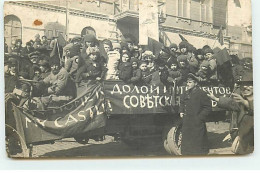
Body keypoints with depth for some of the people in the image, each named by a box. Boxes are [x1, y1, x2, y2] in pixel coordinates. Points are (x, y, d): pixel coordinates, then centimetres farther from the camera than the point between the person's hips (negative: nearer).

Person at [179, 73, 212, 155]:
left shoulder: (201, 93, -8)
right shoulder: (185, 94, 13)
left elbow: (208, 107, -11)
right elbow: (182, 104, 31)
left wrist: (200, 117, -15)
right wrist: (181, 112, 14)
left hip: (197, 125, -7)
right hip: (186, 125, 7)